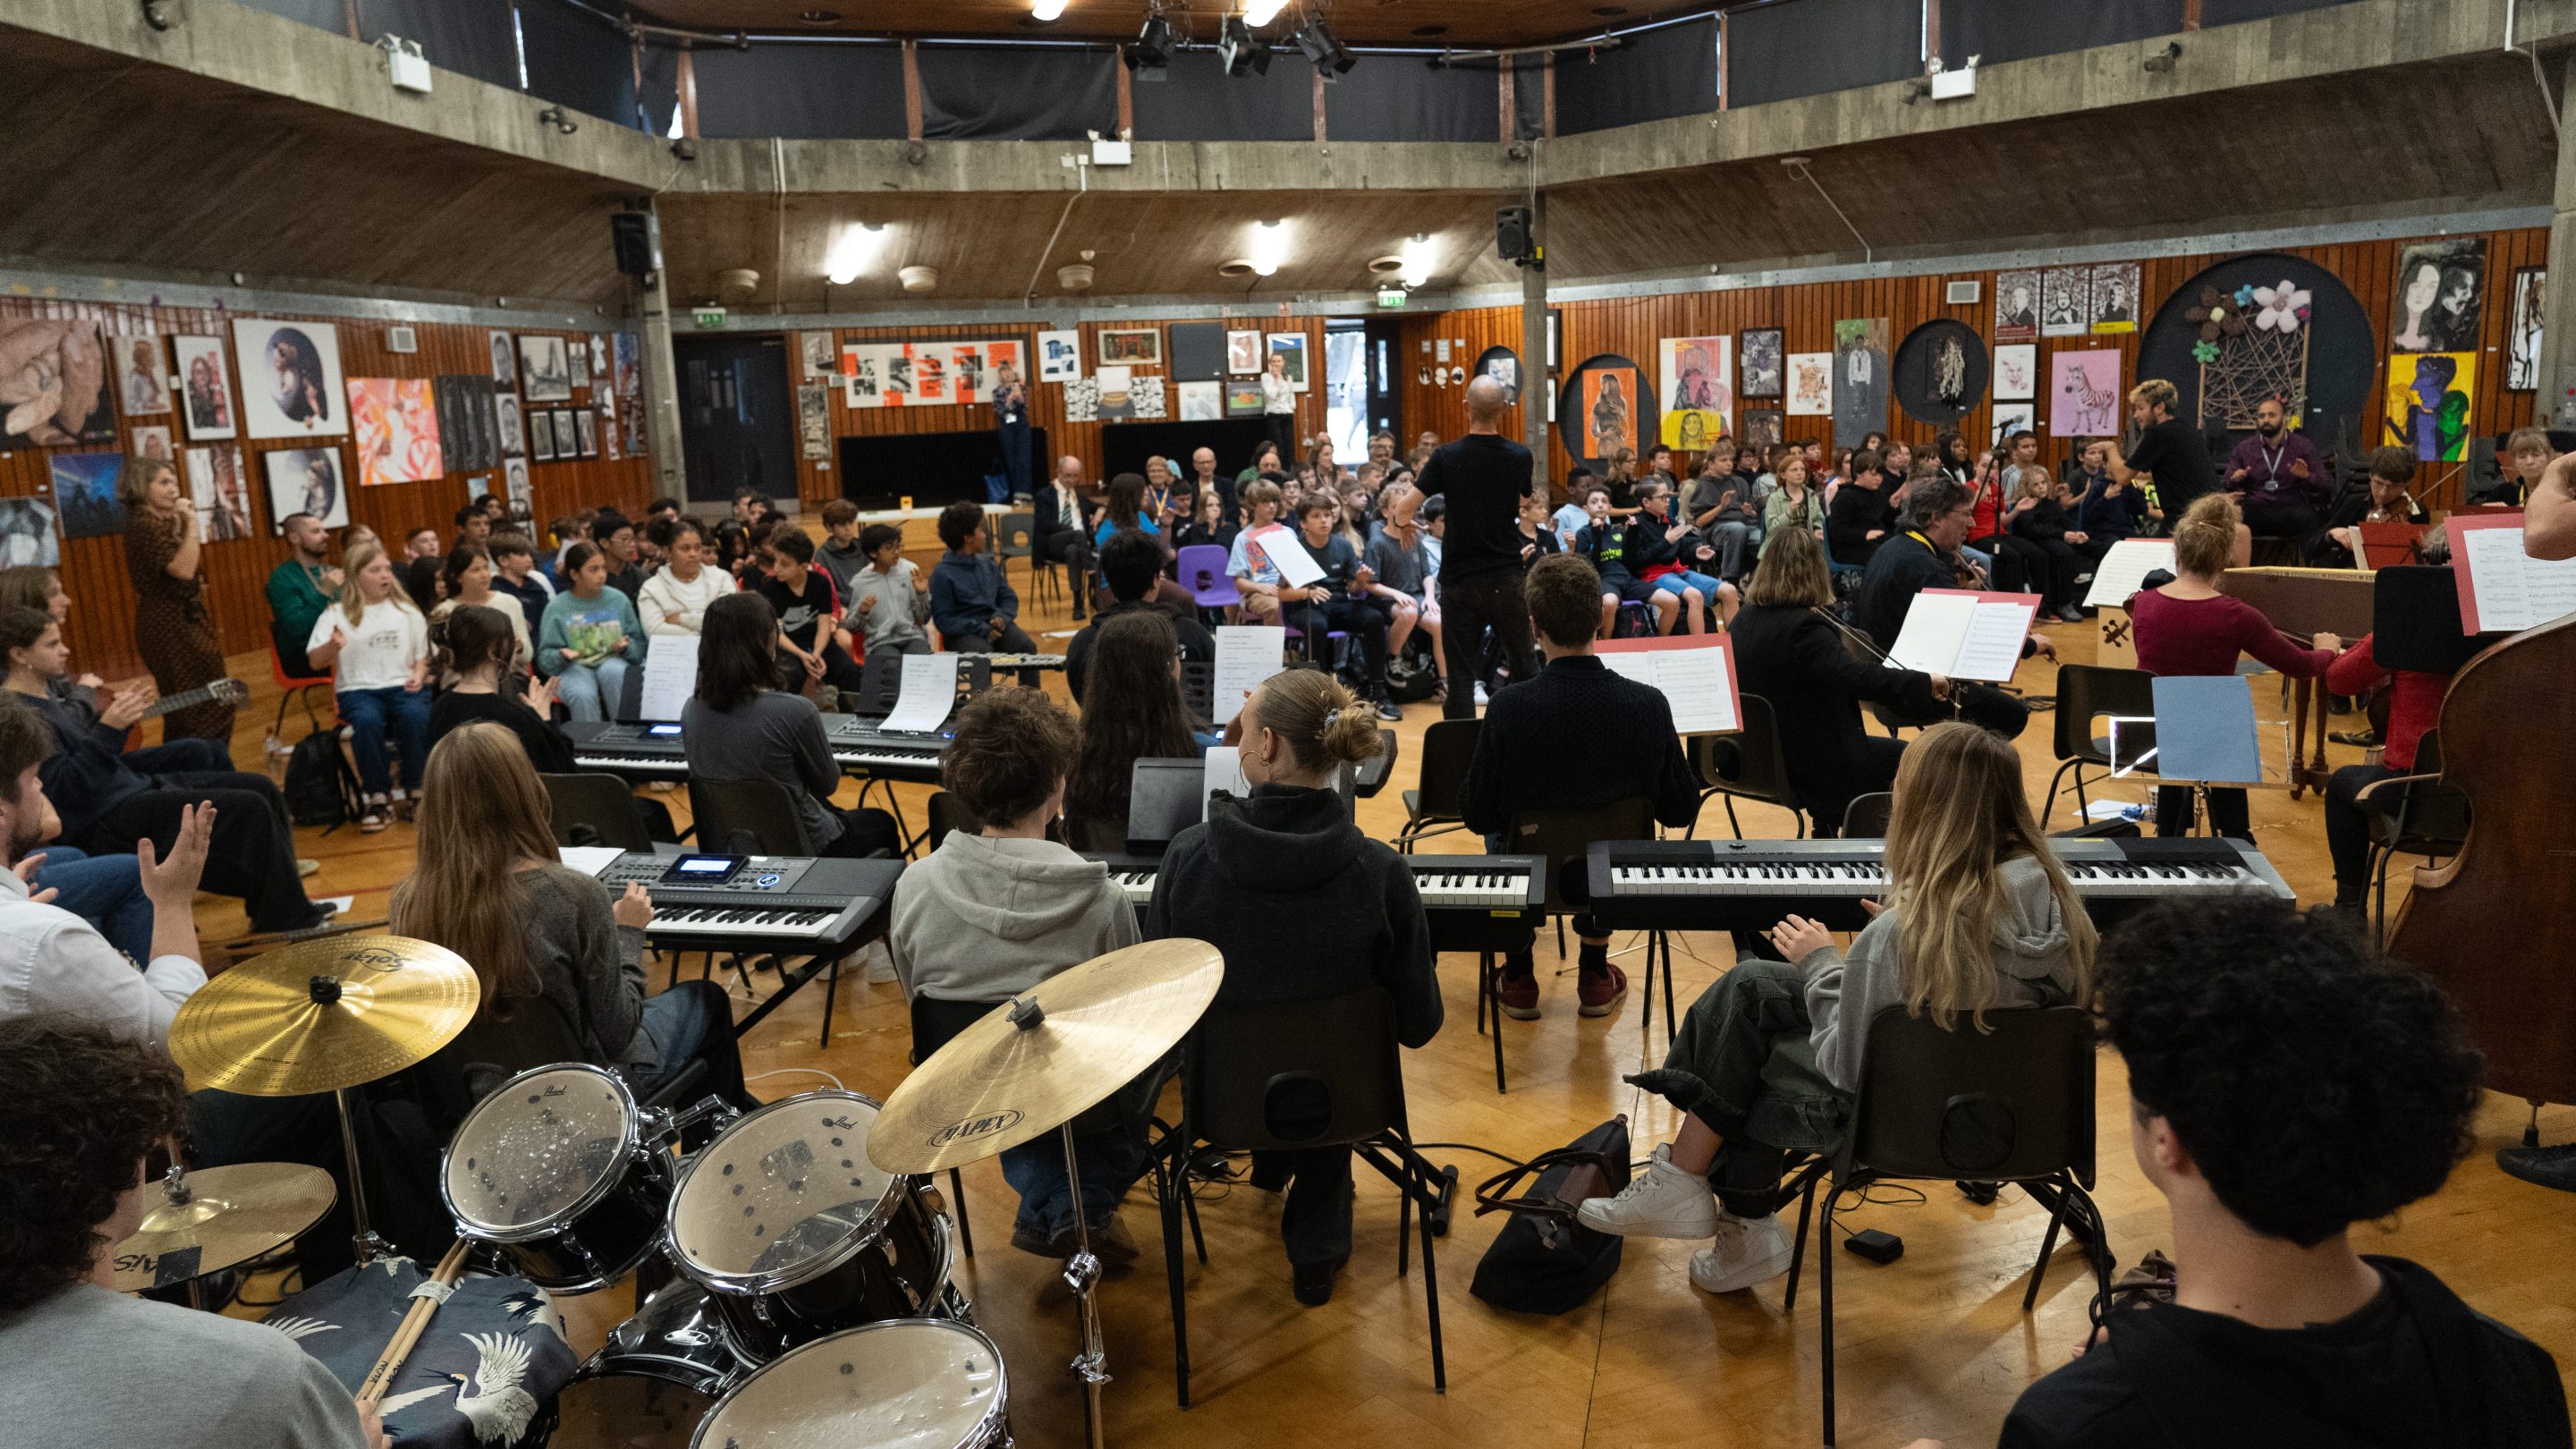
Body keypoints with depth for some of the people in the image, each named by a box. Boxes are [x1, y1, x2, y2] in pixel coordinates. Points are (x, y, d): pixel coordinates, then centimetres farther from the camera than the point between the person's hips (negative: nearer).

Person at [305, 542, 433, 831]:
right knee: (367, 721, -36)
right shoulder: (337, 614, 7)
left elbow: (424, 655, 17)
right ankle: (378, 799, -20)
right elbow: (316, 662, 0)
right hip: (358, 688, -1)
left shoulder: (406, 610, 15)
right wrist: (333, 646, -22)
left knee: (417, 717, -33)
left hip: (403, 685, 1)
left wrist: (419, 674, -5)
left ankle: (410, 792, -14)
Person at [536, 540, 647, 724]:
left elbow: (639, 646, 13)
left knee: (612, 670, -36)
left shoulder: (619, 600, 10)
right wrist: (562, 656, -18)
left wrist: (625, 647, -10)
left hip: (614, 662, 2)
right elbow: (545, 660, 4)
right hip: (575, 668, -1)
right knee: (582, 695, -37)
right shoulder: (557, 608, 5)